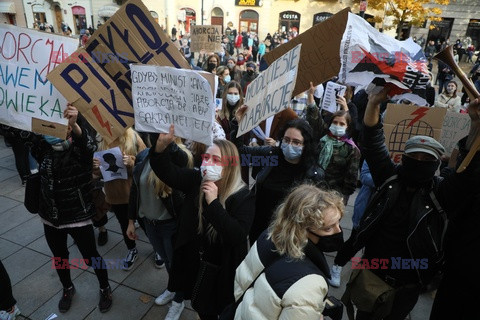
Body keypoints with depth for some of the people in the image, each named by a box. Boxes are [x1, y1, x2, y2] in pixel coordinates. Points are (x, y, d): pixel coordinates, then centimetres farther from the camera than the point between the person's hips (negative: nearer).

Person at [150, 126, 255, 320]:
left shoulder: (243, 197, -24)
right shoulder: (196, 180, -10)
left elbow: (238, 236, -34)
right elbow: (166, 171, -16)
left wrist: (213, 203, -39)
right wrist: (162, 145, -35)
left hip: (223, 271, -4)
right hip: (195, 263, 4)